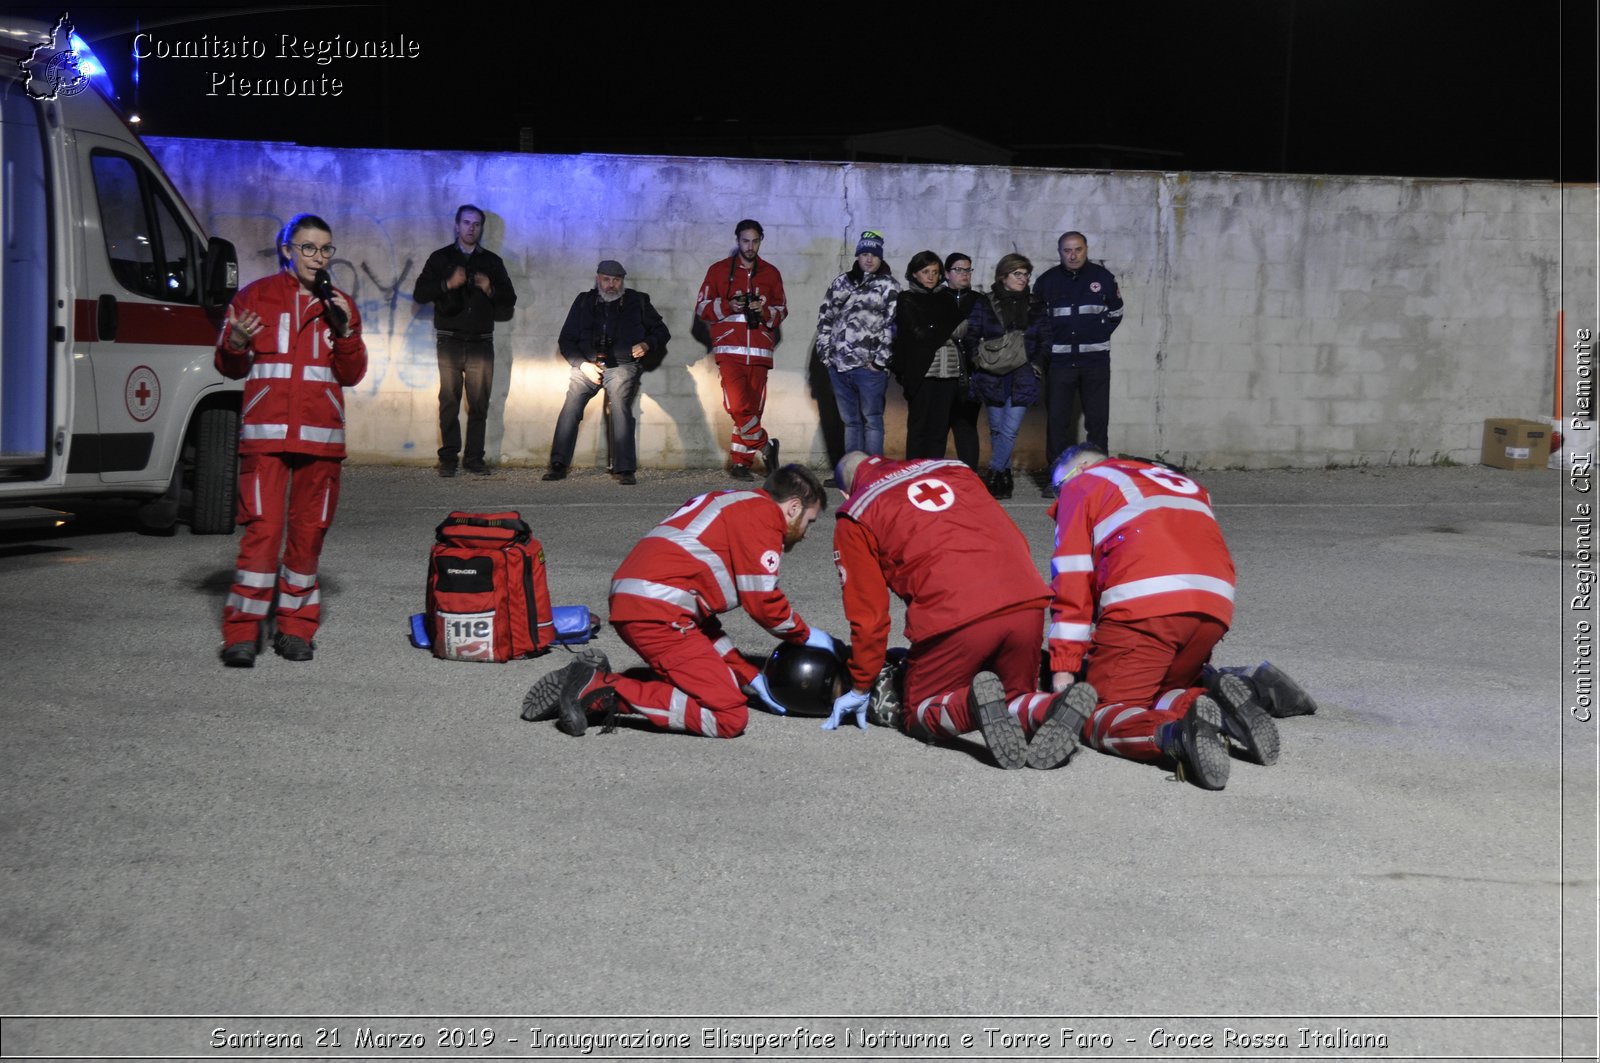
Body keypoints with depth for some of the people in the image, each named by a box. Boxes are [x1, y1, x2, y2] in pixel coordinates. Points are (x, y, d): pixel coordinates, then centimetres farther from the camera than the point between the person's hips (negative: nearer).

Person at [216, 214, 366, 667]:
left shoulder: (340, 306, 14)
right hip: (265, 434, -3)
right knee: (264, 528, -12)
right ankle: (241, 633, -7)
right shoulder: (256, 296, 6)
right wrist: (235, 344, -14)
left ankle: (295, 629, 14)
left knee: (309, 531, 4)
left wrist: (345, 331, -6)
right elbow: (229, 368, 7)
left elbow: (351, 375, 9)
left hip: (321, 436, 3)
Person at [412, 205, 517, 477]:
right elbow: (419, 294, 2)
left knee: (479, 403, -2)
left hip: (481, 343, 1)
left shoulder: (492, 262, 13)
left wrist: (490, 290, -8)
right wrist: (448, 284, -14)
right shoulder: (440, 258, 10)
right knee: (449, 402, -4)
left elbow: (509, 301, 12)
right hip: (450, 342, -1)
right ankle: (448, 458, 0)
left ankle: (475, 458, 3)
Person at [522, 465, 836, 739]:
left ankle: (594, 678, 5)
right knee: (730, 717, -11)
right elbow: (763, 602, -5)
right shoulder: (764, 513, -1)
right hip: (659, 614, -10)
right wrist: (807, 636, 14)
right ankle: (602, 690, -14)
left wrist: (750, 678, 23)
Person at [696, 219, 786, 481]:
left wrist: (764, 311, -5)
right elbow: (701, 308, 7)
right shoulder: (719, 270, 8)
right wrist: (727, 306, -11)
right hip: (729, 348, -2)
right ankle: (765, 446, 1)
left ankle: (740, 462, 11)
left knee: (753, 408, 0)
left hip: (759, 351, 2)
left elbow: (782, 311, 17)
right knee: (738, 404, -20)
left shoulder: (771, 273, 14)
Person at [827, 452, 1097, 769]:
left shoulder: (853, 519, 15)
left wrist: (860, 688, 26)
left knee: (919, 714, 17)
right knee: (1016, 698, 25)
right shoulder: (954, 469, 27)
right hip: (1028, 602, 4)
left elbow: (868, 613, 14)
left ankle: (975, 706, -15)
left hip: (953, 617, -4)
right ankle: (1052, 709, -9)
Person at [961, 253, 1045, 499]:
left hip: (1023, 378, 0)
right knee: (997, 430, 5)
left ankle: (993, 477, -3)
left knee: (1010, 431, -10)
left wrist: (1037, 364, 1)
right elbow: (970, 336, 6)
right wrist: (976, 357, -10)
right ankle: (1005, 478, 16)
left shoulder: (1036, 305, 10)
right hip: (992, 377, 0)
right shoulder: (984, 304, 5)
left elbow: (1043, 340, 14)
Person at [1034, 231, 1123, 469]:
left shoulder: (1103, 277, 3)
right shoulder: (1046, 281, 3)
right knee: (1057, 419, 0)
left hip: (1095, 360, 0)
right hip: (1059, 360, 0)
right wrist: (1049, 342, 4)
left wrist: (1097, 335, 6)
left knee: (1098, 419, 3)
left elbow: (1115, 314, 15)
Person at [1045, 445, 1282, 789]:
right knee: (1154, 696, 22)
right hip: (1215, 609, 6)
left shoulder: (1080, 485, 20)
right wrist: (1194, 655, 34)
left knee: (1103, 712, 2)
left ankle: (1172, 734, -29)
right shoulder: (1183, 482, 37)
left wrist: (1064, 668, 4)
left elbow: (1072, 580, 8)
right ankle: (1216, 707, -9)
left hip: (1142, 606, -5)